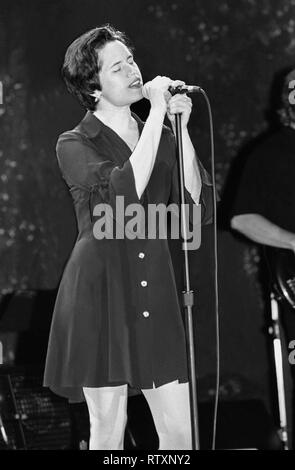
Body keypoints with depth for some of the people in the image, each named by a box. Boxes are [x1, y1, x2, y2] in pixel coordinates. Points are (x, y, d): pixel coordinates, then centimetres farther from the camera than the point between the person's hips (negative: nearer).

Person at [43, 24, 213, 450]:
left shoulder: (161, 138, 14)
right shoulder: (74, 145, -1)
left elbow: (198, 207, 1)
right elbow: (124, 191, -20)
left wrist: (181, 130, -7)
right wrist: (157, 115, -15)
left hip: (155, 293, 4)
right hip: (99, 291, -4)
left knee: (180, 429, 0)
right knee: (108, 429, 0)